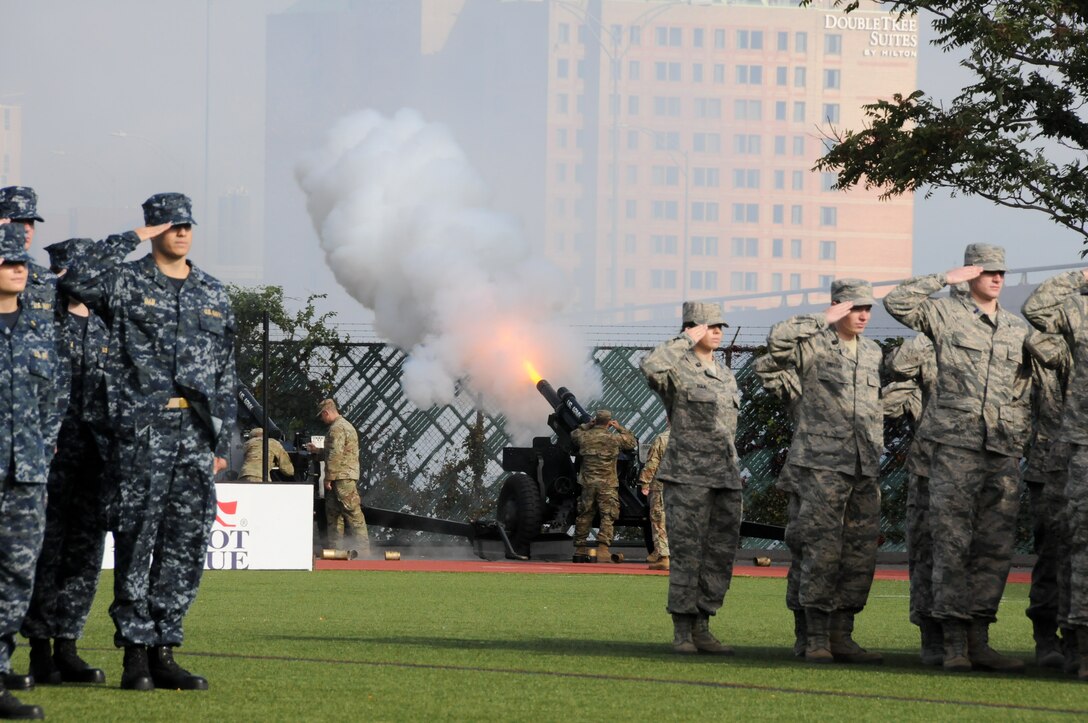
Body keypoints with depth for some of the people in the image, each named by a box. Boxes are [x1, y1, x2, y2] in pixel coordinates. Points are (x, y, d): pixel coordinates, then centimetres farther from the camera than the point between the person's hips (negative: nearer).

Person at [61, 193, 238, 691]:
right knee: (138, 540, -5)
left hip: (197, 434, 5)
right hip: (141, 431, -5)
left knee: (187, 544, 3)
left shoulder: (213, 295, 17)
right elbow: (77, 280, -19)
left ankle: (164, 651, 9)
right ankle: (136, 654, -2)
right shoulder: (126, 283, 3)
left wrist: (222, 440, 13)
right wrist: (131, 239, -11)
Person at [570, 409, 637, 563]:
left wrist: (590, 424, 25)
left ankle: (579, 550, 17)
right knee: (608, 517, -2)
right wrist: (620, 428, 21)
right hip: (607, 485, -3)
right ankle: (603, 549, -15)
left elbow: (574, 435, 25)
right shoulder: (615, 439, -6)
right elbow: (633, 442, 11)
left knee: (584, 516, 12)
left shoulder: (584, 436, 1)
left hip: (587, 483, 3)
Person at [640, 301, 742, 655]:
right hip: (687, 476, -7)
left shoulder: (725, 376, 18)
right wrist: (687, 340, -18)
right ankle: (681, 633, -2)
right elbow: (651, 366, -31)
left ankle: (701, 630, 10)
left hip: (723, 478, 7)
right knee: (686, 554, -7)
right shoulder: (676, 370, -5)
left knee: (720, 556, 4)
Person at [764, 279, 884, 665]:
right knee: (822, 551, -10)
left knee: (860, 554, 4)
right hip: (821, 465, -6)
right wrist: (824, 321, -19)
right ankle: (816, 638, -8)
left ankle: (841, 637, 9)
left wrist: (876, 451, 23)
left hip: (864, 469, 6)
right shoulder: (814, 346, -3)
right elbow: (777, 340, -24)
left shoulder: (873, 352, 17)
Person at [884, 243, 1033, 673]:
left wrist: (1020, 436, 11)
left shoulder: (1018, 330, 18)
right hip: (955, 441, -5)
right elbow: (896, 302, -7)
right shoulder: (946, 314, 5)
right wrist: (946, 280, -6)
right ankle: (954, 642, -9)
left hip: (1004, 448, 5)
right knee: (952, 541, -8)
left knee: (996, 545, 2)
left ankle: (979, 641, 6)